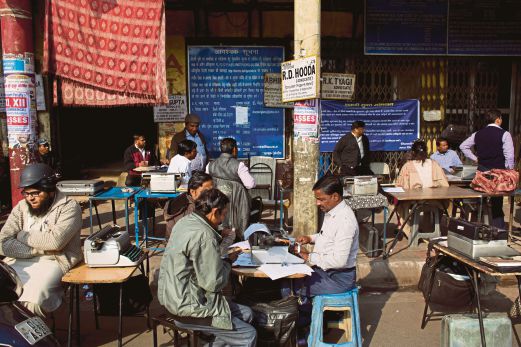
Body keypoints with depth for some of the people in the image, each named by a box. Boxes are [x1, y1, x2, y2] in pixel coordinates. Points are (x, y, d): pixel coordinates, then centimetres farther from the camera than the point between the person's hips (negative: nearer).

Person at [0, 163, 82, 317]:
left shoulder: (69, 207, -3)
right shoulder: (21, 208, 10)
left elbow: (56, 241, -19)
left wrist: (22, 236, -5)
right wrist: (39, 249, -11)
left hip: (53, 262, -5)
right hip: (19, 263, 5)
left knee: (33, 300, -30)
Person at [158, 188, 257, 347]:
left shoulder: (185, 222, 4)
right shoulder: (204, 235, -25)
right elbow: (213, 284, -20)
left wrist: (222, 237, 11)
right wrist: (228, 261, -3)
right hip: (186, 308, -10)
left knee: (246, 313, 13)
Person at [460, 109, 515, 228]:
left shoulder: (478, 134, 7)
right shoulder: (504, 134, -8)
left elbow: (463, 146, 16)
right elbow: (509, 156, -11)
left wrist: (475, 158, 17)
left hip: (481, 170, 4)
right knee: (497, 202, 2)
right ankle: (498, 228, 5)